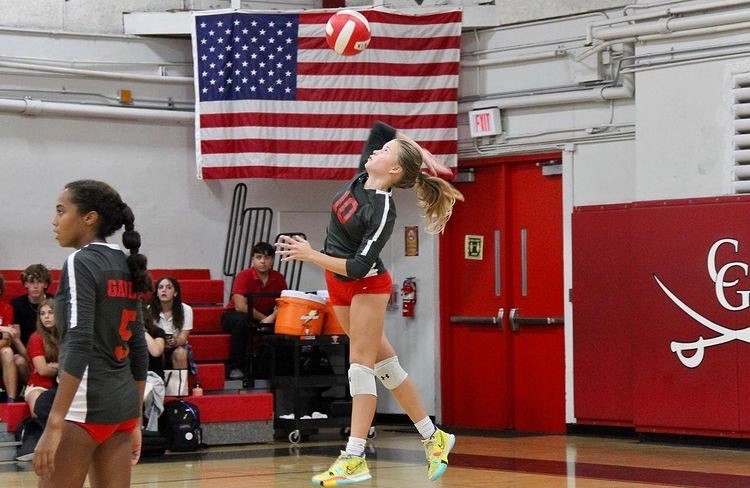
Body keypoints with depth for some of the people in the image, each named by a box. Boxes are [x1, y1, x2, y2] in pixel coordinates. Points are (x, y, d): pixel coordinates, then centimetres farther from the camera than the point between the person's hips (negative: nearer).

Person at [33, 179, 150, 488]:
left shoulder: (81, 263, -10)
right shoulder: (125, 267, 14)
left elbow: (79, 345, -20)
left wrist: (54, 425, -23)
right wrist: (135, 421, 22)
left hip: (85, 404, -8)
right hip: (123, 404, 8)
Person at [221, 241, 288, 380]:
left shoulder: (278, 278, -5)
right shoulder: (244, 276, -18)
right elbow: (240, 306, -25)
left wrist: (272, 317, -28)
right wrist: (263, 318, -20)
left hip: (263, 317, 4)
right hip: (233, 315, -4)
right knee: (241, 320, -38)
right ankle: (235, 367, -28)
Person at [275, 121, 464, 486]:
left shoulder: (382, 211, -25)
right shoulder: (362, 178, -4)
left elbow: (360, 266, -27)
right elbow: (380, 128, 10)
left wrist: (311, 255, -30)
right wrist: (420, 151, 7)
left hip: (367, 285, -9)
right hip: (340, 284, 9)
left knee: (361, 361, -10)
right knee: (382, 361, 11)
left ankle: (354, 458, -12)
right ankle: (433, 437, 18)